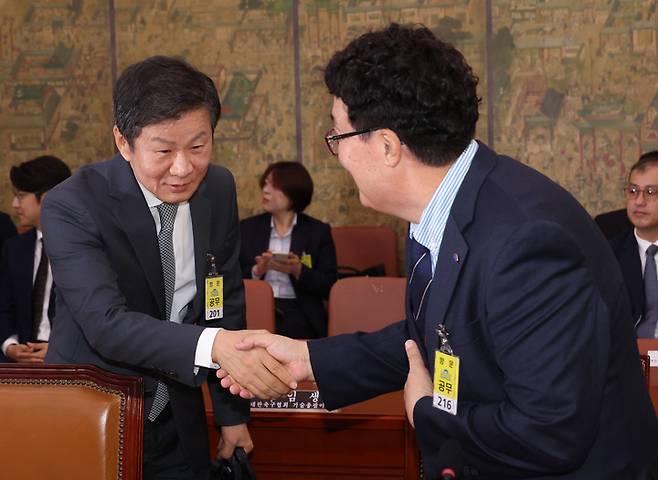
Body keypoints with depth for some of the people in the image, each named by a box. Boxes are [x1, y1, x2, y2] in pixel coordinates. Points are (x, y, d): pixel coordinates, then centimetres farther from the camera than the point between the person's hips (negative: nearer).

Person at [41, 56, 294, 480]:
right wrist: (214, 345, -46)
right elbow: (106, 323, -31)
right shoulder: (72, 206, -21)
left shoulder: (219, 189, -3)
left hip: (178, 425, 5)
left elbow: (227, 302, 7)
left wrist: (233, 413, 8)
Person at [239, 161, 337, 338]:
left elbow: (329, 287, 2)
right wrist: (256, 271, -11)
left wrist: (298, 271, -14)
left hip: (297, 312, 0)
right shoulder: (248, 228, 14)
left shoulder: (318, 231, 9)